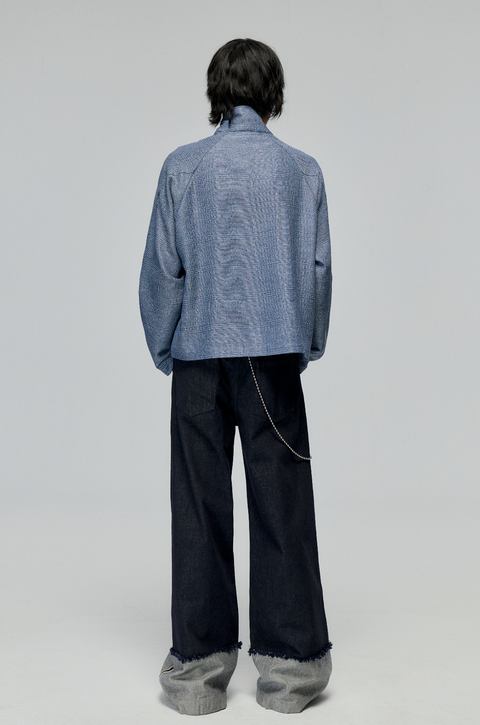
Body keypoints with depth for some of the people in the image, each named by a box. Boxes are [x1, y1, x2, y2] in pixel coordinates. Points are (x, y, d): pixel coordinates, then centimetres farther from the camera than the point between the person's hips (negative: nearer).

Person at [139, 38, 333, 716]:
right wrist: (309, 345, 14)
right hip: (274, 354, 0)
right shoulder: (301, 168, 3)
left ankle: (200, 663, 14)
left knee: (200, 508, 6)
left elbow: (161, 269, 1)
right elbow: (317, 266, 2)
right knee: (282, 504, 6)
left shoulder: (182, 166, 3)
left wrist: (163, 349, 11)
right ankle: (288, 660, 13)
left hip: (198, 356, 1)